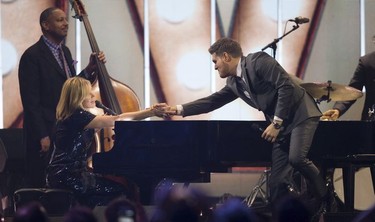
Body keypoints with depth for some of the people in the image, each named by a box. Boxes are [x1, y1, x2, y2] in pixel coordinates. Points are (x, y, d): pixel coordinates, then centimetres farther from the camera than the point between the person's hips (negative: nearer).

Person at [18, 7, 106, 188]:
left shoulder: (65, 52, 15)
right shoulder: (33, 56, -11)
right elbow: (31, 101, -15)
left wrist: (90, 70, 4)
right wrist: (42, 136, -18)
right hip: (45, 134, -8)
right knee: (43, 186, -5)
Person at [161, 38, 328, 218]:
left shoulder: (258, 61, -12)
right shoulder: (234, 82, 13)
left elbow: (286, 86, -19)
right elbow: (213, 101, 23)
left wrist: (276, 123, -19)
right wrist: (179, 110, 20)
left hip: (301, 114, -8)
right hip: (281, 125, 9)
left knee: (296, 158, -30)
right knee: (277, 182, 1)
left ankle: (327, 202, -13)